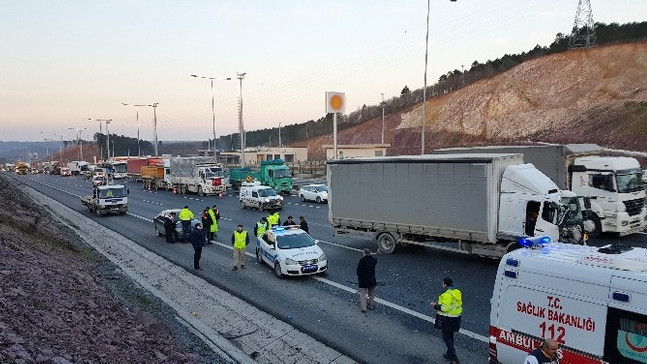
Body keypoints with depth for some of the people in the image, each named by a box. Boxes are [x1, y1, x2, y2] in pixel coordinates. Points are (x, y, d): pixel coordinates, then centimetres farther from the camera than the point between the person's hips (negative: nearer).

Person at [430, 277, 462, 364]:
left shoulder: (447, 295, -23)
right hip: (456, 319, 9)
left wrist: (435, 306, -12)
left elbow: (445, 308, -26)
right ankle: (449, 354, 31)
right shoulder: (457, 292, 6)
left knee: (446, 337, 2)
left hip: (447, 320, -9)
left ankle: (453, 356, -4)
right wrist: (439, 304, 17)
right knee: (450, 336, 20)